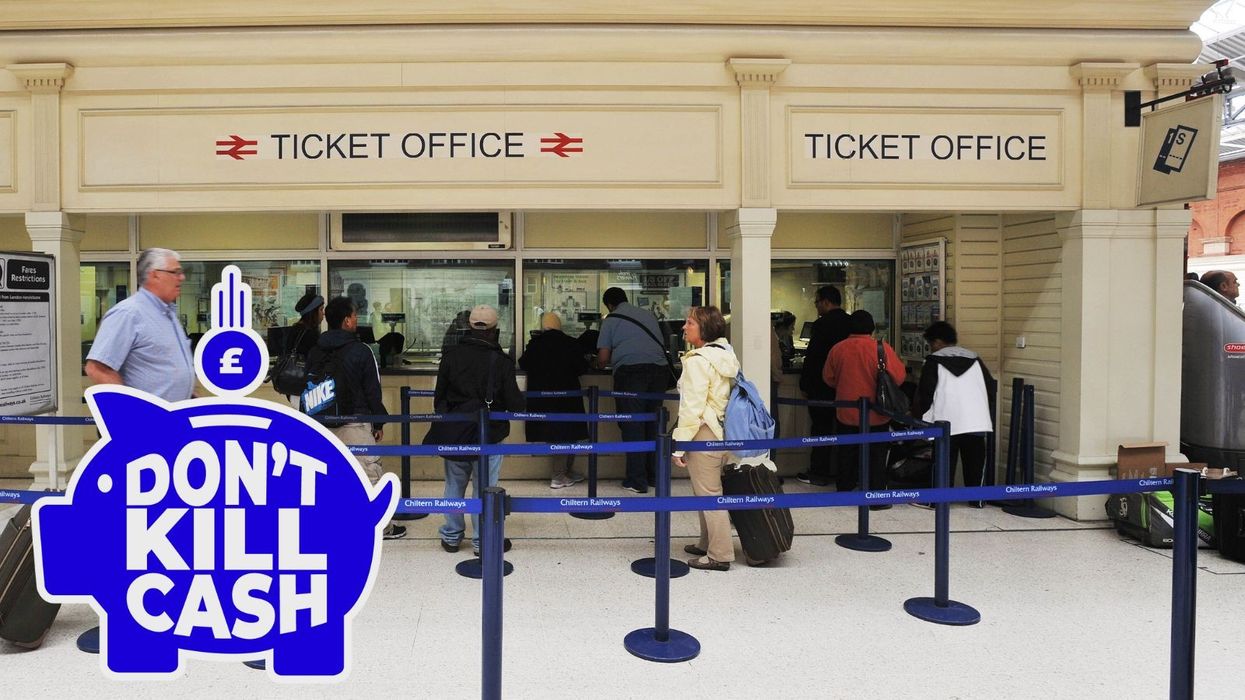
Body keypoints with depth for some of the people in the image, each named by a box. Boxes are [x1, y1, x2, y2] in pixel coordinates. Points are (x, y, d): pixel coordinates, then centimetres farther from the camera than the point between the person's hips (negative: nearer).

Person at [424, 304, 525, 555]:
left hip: (453, 433, 3)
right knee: (484, 489, 6)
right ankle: (483, 541, 13)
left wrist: (444, 422, 21)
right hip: (488, 436, -3)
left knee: (454, 487, 16)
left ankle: (451, 537, 27)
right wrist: (519, 404, 14)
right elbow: (514, 402, -10)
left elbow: (438, 396, 6)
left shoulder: (451, 356, -2)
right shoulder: (501, 361, -11)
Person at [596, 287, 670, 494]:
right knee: (653, 423, 14)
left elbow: (603, 358, 3)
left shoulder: (611, 320, 8)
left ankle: (637, 480, -1)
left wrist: (600, 364, 25)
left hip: (631, 370, -5)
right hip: (659, 368, 5)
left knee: (632, 425, 0)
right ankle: (653, 475, 21)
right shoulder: (648, 315, 22)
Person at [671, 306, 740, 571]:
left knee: (709, 495, 0)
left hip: (704, 436, -9)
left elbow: (692, 407, -20)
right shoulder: (725, 355, 10)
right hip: (723, 433, 9)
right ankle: (708, 544, 30)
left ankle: (719, 555, 8)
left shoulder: (698, 360, -17)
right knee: (710, 492, 19)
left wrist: (678, 445, -16)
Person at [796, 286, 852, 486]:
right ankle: (849, 471, 22)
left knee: (821, 428, 1)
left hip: (822, 387, -7)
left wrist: (804, 385, -8)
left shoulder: (822, 324, -16)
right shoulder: (851, 323, 5)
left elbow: (812, 357, -16)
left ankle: (819, 473, 6)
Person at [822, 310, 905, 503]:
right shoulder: (882, 348, -14)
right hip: (875, 415, -3)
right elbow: (899, 377, -10)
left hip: (846, 414, 3)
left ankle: (844, 490, 26)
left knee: (847, 454, 16)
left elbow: (828, 378, 6)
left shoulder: (837, 349, -4)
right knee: (875, 456, 6)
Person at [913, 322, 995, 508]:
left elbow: (925, 394, -2)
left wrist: (917, 416, 11)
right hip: (977, 421, 4)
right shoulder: (975, 359, 16)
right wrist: (990, 418, 22)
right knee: (975, 463, 11)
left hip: (948, 422, -4)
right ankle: (977, 499, 17)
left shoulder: (934, 362, 2)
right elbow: (990, 388, 16)